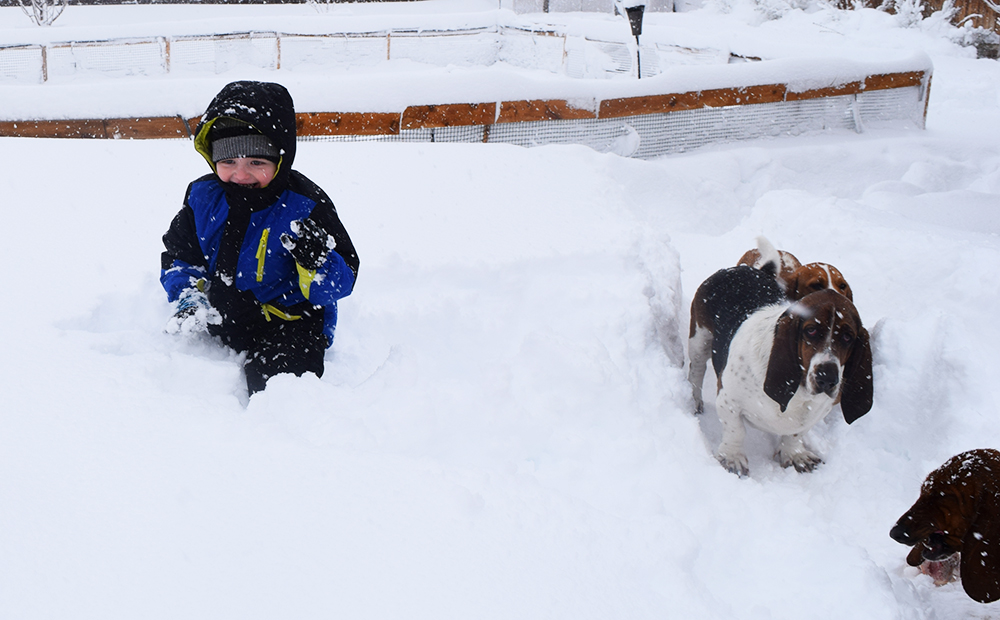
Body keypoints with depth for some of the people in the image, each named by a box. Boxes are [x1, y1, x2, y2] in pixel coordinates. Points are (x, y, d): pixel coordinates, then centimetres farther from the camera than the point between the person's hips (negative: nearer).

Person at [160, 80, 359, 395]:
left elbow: (341, 283, -14)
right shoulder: (203, 196, -1)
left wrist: (316, 262, -36)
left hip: (288, 322, -6)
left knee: (271, 379, -27)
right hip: (219, 318, 6)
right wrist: (188, 296, -8)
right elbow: (178, 255, 11)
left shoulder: (304, 207, -14)